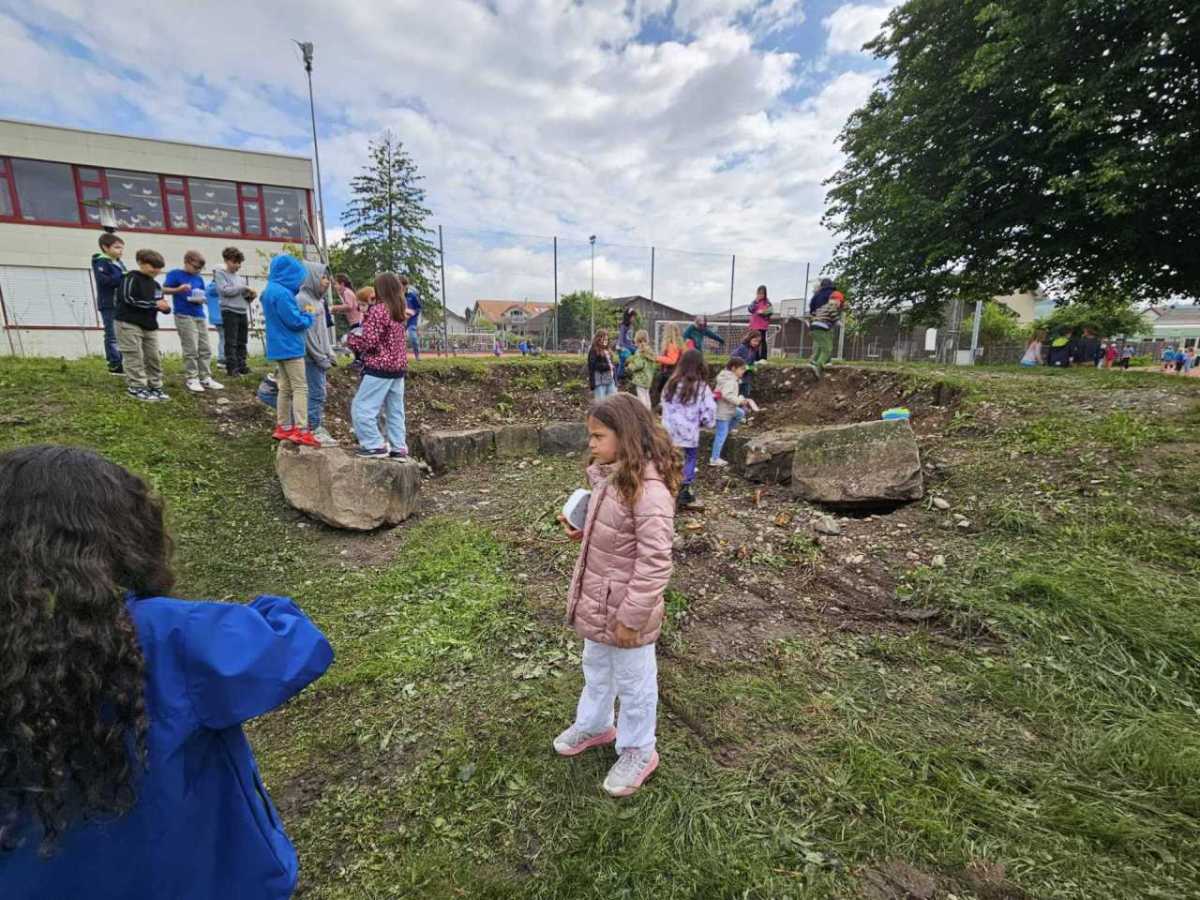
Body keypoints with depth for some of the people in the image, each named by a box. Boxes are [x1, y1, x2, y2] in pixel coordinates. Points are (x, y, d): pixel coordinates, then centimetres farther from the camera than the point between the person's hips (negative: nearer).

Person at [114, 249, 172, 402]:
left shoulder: (156, 284, 15)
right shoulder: (131, 278, -7)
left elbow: (159, 303, 18)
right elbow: (128, 299, -17)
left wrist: (165, 307, -6)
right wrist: (154, 304, -19)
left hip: (149, 326, 7)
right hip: (129, 323, -7)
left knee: (154, 357, 7)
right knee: (134, 357, -6)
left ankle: (155, 386, 15)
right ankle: (136, 388, -2)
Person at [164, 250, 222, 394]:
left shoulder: (199, 278, 16)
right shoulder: (174, 274, 1)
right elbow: (164, 289, -6)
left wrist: (200, 300, -4)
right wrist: (178, 289, -23)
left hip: (200, 316, 6)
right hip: (184, 316, -6)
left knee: (205, 349, 6)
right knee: (191, 350, -7)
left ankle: (206, 378, 12)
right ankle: (191, 379, 1)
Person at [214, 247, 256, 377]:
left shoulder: (240, 278, 19)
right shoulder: (220, 274, 4)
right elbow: (224, 290, -11)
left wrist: (251, 296, -4)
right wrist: (244, 288, -12)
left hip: (243, 312, 5)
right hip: (229, 311, -5)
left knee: (242, 342, 7)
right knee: (231, 342, -5)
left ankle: (241, 365, 14)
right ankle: (232, 367, -4)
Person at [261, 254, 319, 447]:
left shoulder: (270, 290, 13)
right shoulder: (282, 293, -18)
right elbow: (295, 321, -17)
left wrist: (302, 312, 6)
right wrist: (310, 315, 0)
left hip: (278, 347, 10)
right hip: (290, 348, -10)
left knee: (285, 388, 14)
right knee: (300, 388, -8)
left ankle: (283, 427, 19)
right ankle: (301, 431, -10)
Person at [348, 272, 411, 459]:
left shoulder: (377, 310, -13)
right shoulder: (401, 311, 10)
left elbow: (369, 341, -15)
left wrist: (350, 339, 2)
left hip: (379, 368, -8)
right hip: (398, 367, 8)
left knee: (361, 407, 1)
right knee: (395, 410, 11)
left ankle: (375, 445, 2)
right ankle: (399, 447, 13)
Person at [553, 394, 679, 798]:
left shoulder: (649, 490, -29)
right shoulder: (606, 476, -1)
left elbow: (654, 562, -28)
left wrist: (632, 617, -23)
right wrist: (581, 531, -2)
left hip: (624, 607, -9)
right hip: (597, 601, 9)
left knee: (633, 680, 16)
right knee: (596, 668, 29)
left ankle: (638, 750, 40)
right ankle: (593, 725, 54)